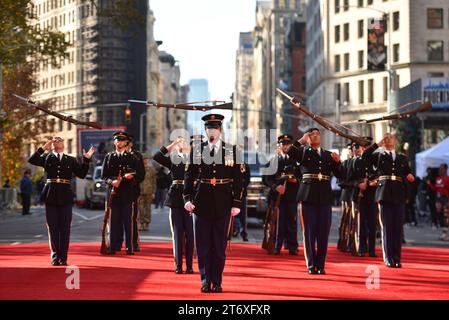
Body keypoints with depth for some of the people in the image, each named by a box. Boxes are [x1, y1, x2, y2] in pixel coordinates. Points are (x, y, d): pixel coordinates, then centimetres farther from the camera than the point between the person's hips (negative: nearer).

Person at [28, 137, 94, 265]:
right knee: (52, 227, 3)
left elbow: (81, 174, 5)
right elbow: (32, 160, -5)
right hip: (51, 196, 0)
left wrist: (86, 159, -5)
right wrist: (43, 148, -11)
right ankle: (55, 256, 10)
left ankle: (63, 257, 7)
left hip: (65, 196, 0)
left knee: (65, 228, 1)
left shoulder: (71, 160, 13)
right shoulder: (46, 157, 10)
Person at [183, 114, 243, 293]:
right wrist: (187, 199, -9)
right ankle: (205, 282, 10)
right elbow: (189, 177, 4)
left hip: (223, 204, 0)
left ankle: (217, 282, 14)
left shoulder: (232, 151, 4)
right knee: (202, 245, 3)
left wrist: (236, 204, -4)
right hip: (202, 204, 0)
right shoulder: (196, 151, 6)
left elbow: (238, 179, 3)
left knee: (220, 245, 5)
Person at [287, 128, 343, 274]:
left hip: (325, 198, 3)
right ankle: (311, 266, 5)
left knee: (323, 233, 3)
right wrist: (302, 139, -9)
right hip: (308, 197, -3)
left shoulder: (328, 155, 15)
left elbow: (340, 175, 10)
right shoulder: (303, 152, 6)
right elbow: (290, 152, -16)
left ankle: (320, 266, 10)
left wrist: (337, 162, -6)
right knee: (309, 232, -1)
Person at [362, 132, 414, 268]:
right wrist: (377, 144, -5)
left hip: (399, 196, 2)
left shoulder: (403, 158, 18)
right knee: (387, 227, -2)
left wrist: (410, 177, -4)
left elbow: (408, 174, 18)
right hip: (385, 195, -2)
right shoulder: (379, 156, 10)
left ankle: (397, 259, 7)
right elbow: (365, 156, -8)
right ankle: (388, 259, 1)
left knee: (398, 228, 2)